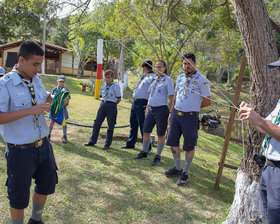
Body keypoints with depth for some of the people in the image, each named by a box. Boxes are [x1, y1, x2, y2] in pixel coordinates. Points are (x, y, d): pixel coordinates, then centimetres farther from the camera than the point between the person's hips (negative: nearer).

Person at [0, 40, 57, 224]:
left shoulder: (36, 80, 4)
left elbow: (47, 97, 23)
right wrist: (30, 111, -31)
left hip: (44, 145, 7)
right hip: (21, 151, -7)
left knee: (46, 185, 22)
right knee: (19, 197, 9)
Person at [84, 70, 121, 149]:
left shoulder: (115, 86, -7)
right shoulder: (103, 85, 8)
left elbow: (119, 99, -2)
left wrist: (112, 104, 7)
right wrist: (104, 102, 9)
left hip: (111, 106, -5)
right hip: (103, 105, 5)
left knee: (110, 126, 4)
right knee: (97, 124, 6)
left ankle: (107, 144, 14)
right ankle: (92, 141, 18)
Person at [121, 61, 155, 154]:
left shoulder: (153, 78, -10)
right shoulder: (144, 77, 19)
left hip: (142, 103, -9)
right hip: (135, 102, 9)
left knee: (143, 126, -6)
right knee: (133, 124, 17)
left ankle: (147, 148, 2)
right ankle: (130, 143, 31)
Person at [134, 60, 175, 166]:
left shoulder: (168, 80, -7)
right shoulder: (154, 80, 12)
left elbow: (172, 97, -10)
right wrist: (147, 108, 19)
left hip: (161, 109, -6)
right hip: (151, 109, 7)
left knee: (161, 134, 3)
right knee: (146, 131, 12)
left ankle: (158, 157, 14)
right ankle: (144, 152, 29)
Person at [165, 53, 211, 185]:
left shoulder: (201, 80, -9)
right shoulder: (180, 78, 10)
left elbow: (207, 101, -5)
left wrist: (193, 107, 0)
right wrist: (172, 112, 15)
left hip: (190, 117, -6)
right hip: (176, 114, 6)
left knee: (189, 147, 5)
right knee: (173, 142, 11)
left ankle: (185, 173, 20)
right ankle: (177, 168, 30)